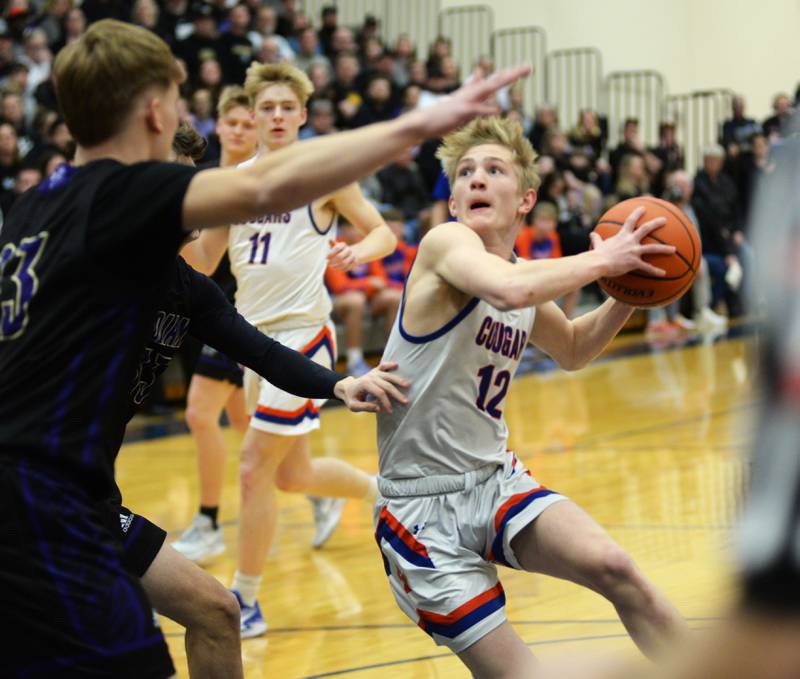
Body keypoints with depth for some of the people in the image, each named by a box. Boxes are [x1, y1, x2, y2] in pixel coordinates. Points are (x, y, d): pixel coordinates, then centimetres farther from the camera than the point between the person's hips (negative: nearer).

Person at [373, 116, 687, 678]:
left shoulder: (527, 276, 7)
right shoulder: (446, 242, -15)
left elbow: (572, 350, 27)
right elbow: (506, 290, -38)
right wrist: (601, 260, -24)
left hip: (497, 480, 6)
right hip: (422, 509, -6)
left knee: (614, 568, -19)